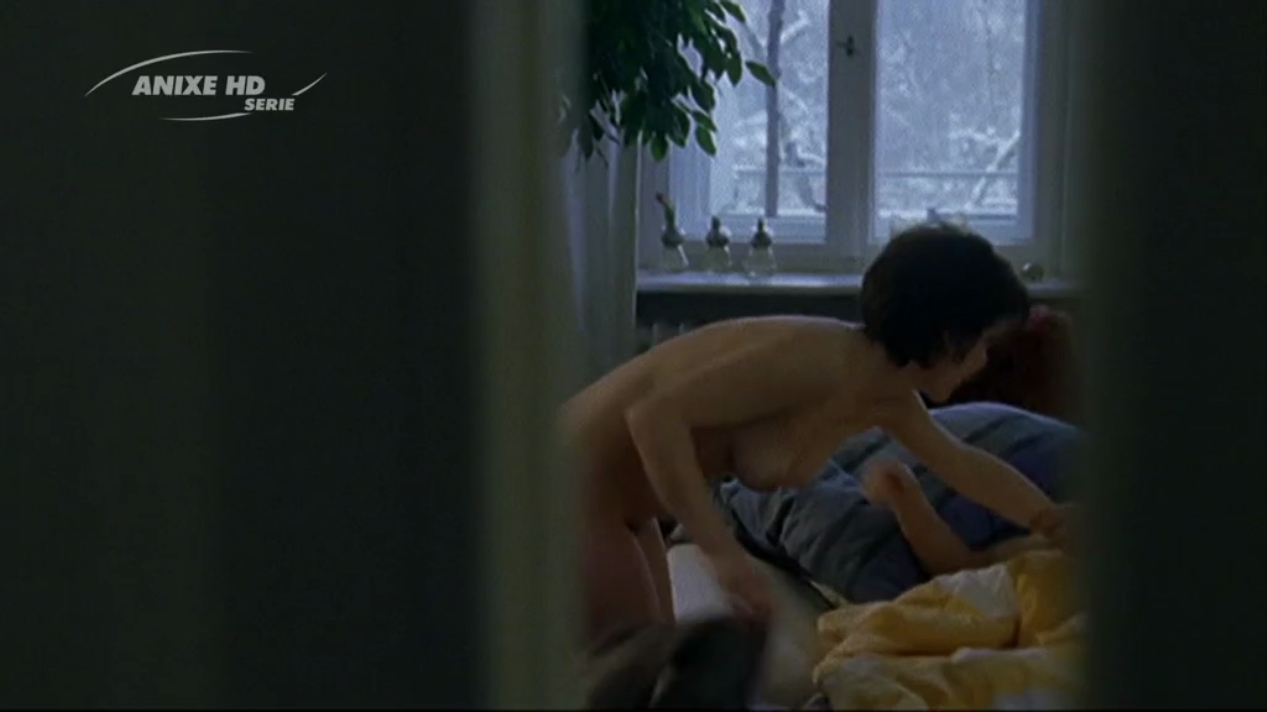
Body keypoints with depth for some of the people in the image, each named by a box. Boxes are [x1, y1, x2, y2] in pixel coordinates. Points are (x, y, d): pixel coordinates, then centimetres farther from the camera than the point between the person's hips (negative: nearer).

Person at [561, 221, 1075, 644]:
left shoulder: (887, 400, 2)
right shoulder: (815, 359, -28)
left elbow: (965, 465, 23)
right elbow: (653, 414, -32)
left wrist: (1055, 525, 30)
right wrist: (724, 553, -34)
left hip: (621, 500, 9)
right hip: (577, 479, -9)